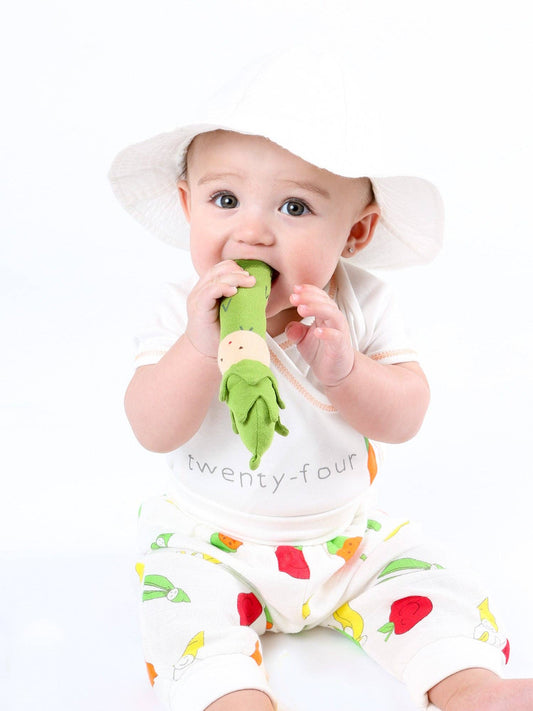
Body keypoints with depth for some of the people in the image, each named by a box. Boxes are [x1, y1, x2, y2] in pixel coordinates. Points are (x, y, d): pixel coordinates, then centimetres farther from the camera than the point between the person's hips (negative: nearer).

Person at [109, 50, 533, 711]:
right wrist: (200, 346, -40)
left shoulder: (360, 303, -11)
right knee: (188, 609, -26)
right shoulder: (187, 309, -14)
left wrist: (343, 370, -37)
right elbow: (155, 432, -22)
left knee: (434, 589, -12)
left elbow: (406, 418, -15)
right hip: (211, 538, -1)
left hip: (344, 532, 2)